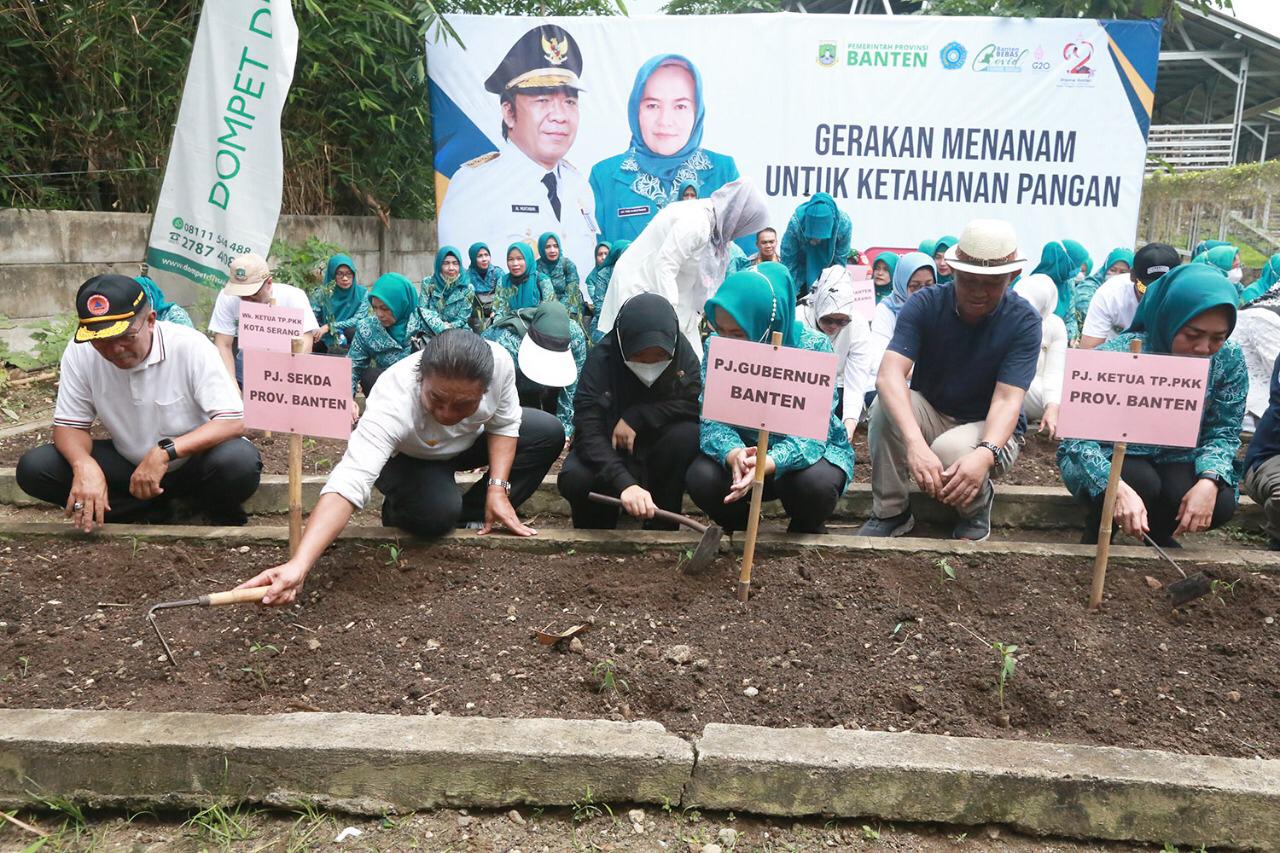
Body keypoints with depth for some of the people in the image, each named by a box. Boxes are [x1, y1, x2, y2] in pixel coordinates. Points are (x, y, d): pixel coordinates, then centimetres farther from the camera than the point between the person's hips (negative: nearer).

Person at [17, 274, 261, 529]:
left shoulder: (191, 346, -23)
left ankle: (224, 516, -1)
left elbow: (233, 421, -26)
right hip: (127, 464, 4)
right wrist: (85, 466, -29)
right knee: (33, 467, -14)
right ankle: (149, 511, -4)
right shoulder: (79, 353, -13)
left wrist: (165, 452, -38)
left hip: (193, 459, -4)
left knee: (241, 460, -36)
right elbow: (69, 425, -5)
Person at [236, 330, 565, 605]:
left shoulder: (499, 361, -34)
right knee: (437, 512, -34)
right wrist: (299, 565, -67)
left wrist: (498, 489, -23)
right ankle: (400, 510, 4)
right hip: (406, 457, -4)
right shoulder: (391, 405, -45)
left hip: (468, 441, 5)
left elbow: (504, 422, -13)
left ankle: (470, 518, -2)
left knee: (549, 432, -12)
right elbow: (348, 483, -55)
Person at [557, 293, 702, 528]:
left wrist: (637, 417, -30)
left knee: (687, 434, -30)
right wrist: (624, 483, -50)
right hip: (607, 448, -2)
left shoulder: (682, 351, -18)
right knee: (574, 479, -33)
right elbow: (588, 432, -34)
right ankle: (594, 536, 1)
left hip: (655, 446, 2)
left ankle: (661, 530, -11)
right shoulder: (601, 359, -25)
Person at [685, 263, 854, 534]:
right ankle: (738, 529, 6)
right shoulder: (716, 346, -13)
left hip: (805, 450, -2)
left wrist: (768, 463, -47)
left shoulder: (813, 347, -21)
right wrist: (733, 454, -41)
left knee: (816, 483, -35)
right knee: (701, 477, -28)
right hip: (743, 449, 2)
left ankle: (806, 532, 2)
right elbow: (712, 419, -17)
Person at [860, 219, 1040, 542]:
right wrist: (914, 442, -48)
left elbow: (1007, 400, -25)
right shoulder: (924, 304, -16)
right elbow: (889, 375, -31)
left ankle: (977, 506, 0)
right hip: (929, 415, 2)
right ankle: (890, 512, -13)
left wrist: (985, 454, -48)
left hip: (989, 429, -2)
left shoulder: (1023, 322, -16)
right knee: (888, 404, -31)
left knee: (951, 451, -36)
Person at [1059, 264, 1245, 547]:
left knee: (1220, 503, -24)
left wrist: (1209, 480, -30)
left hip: (1174, 462, 4)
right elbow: (1079, 435, -28)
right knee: (1142, 483, -34)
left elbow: (1224, 433, -6)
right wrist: (1119, 489, -47)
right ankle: (1095, 541, -2)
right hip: (1107, 460, -4)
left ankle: (1160, 535, 11)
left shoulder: (1229, 361, -11)